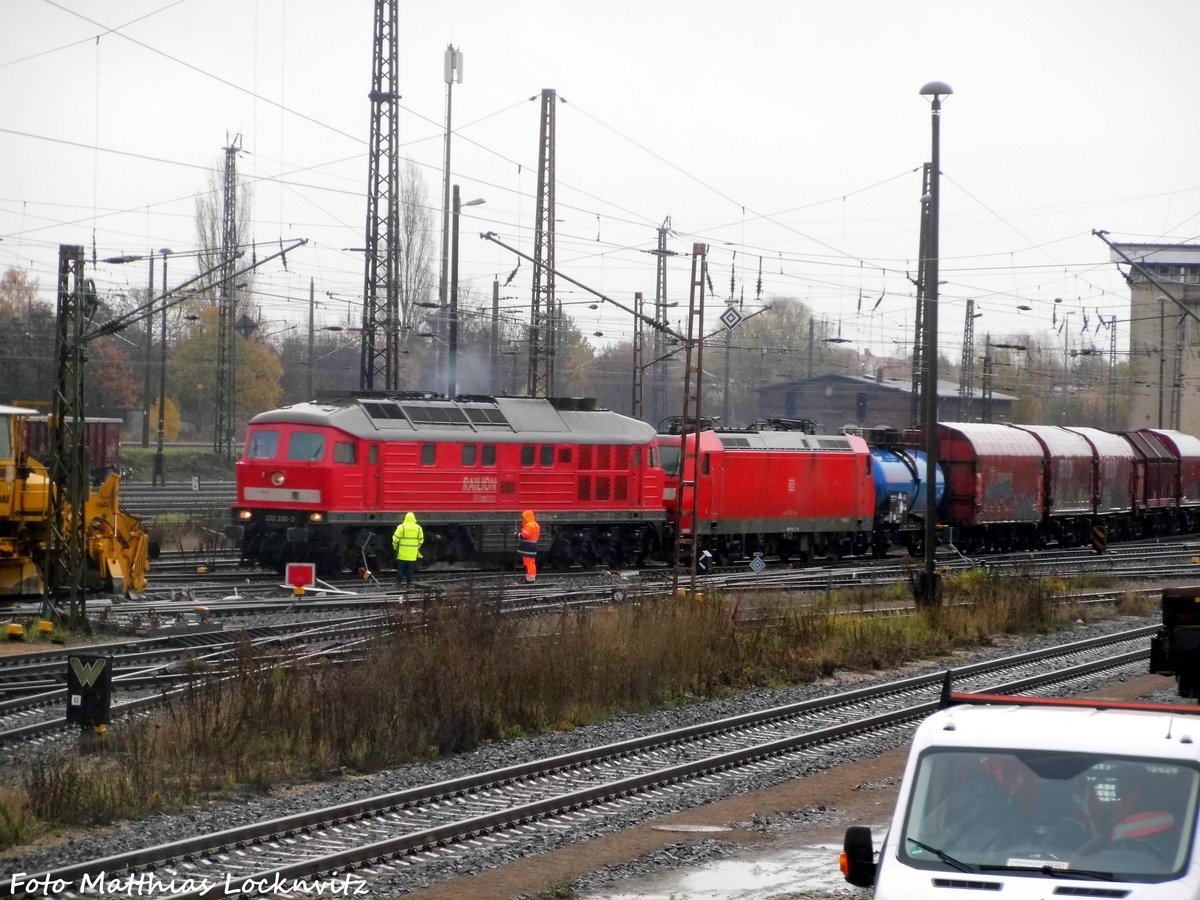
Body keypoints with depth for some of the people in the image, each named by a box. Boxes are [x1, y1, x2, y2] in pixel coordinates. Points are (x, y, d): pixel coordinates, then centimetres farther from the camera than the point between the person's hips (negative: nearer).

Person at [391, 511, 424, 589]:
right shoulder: (418, 528, 3)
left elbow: (396, 538, -7)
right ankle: (409, 583, 8)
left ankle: (398, 582, 6)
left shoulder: (401, 527, -7)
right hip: (412, 553, 2)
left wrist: (395, 546, 10)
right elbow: (421, 539, 8)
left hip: (402, 551, -2)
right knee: (410, 568, 8)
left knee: (400, 567, 6)